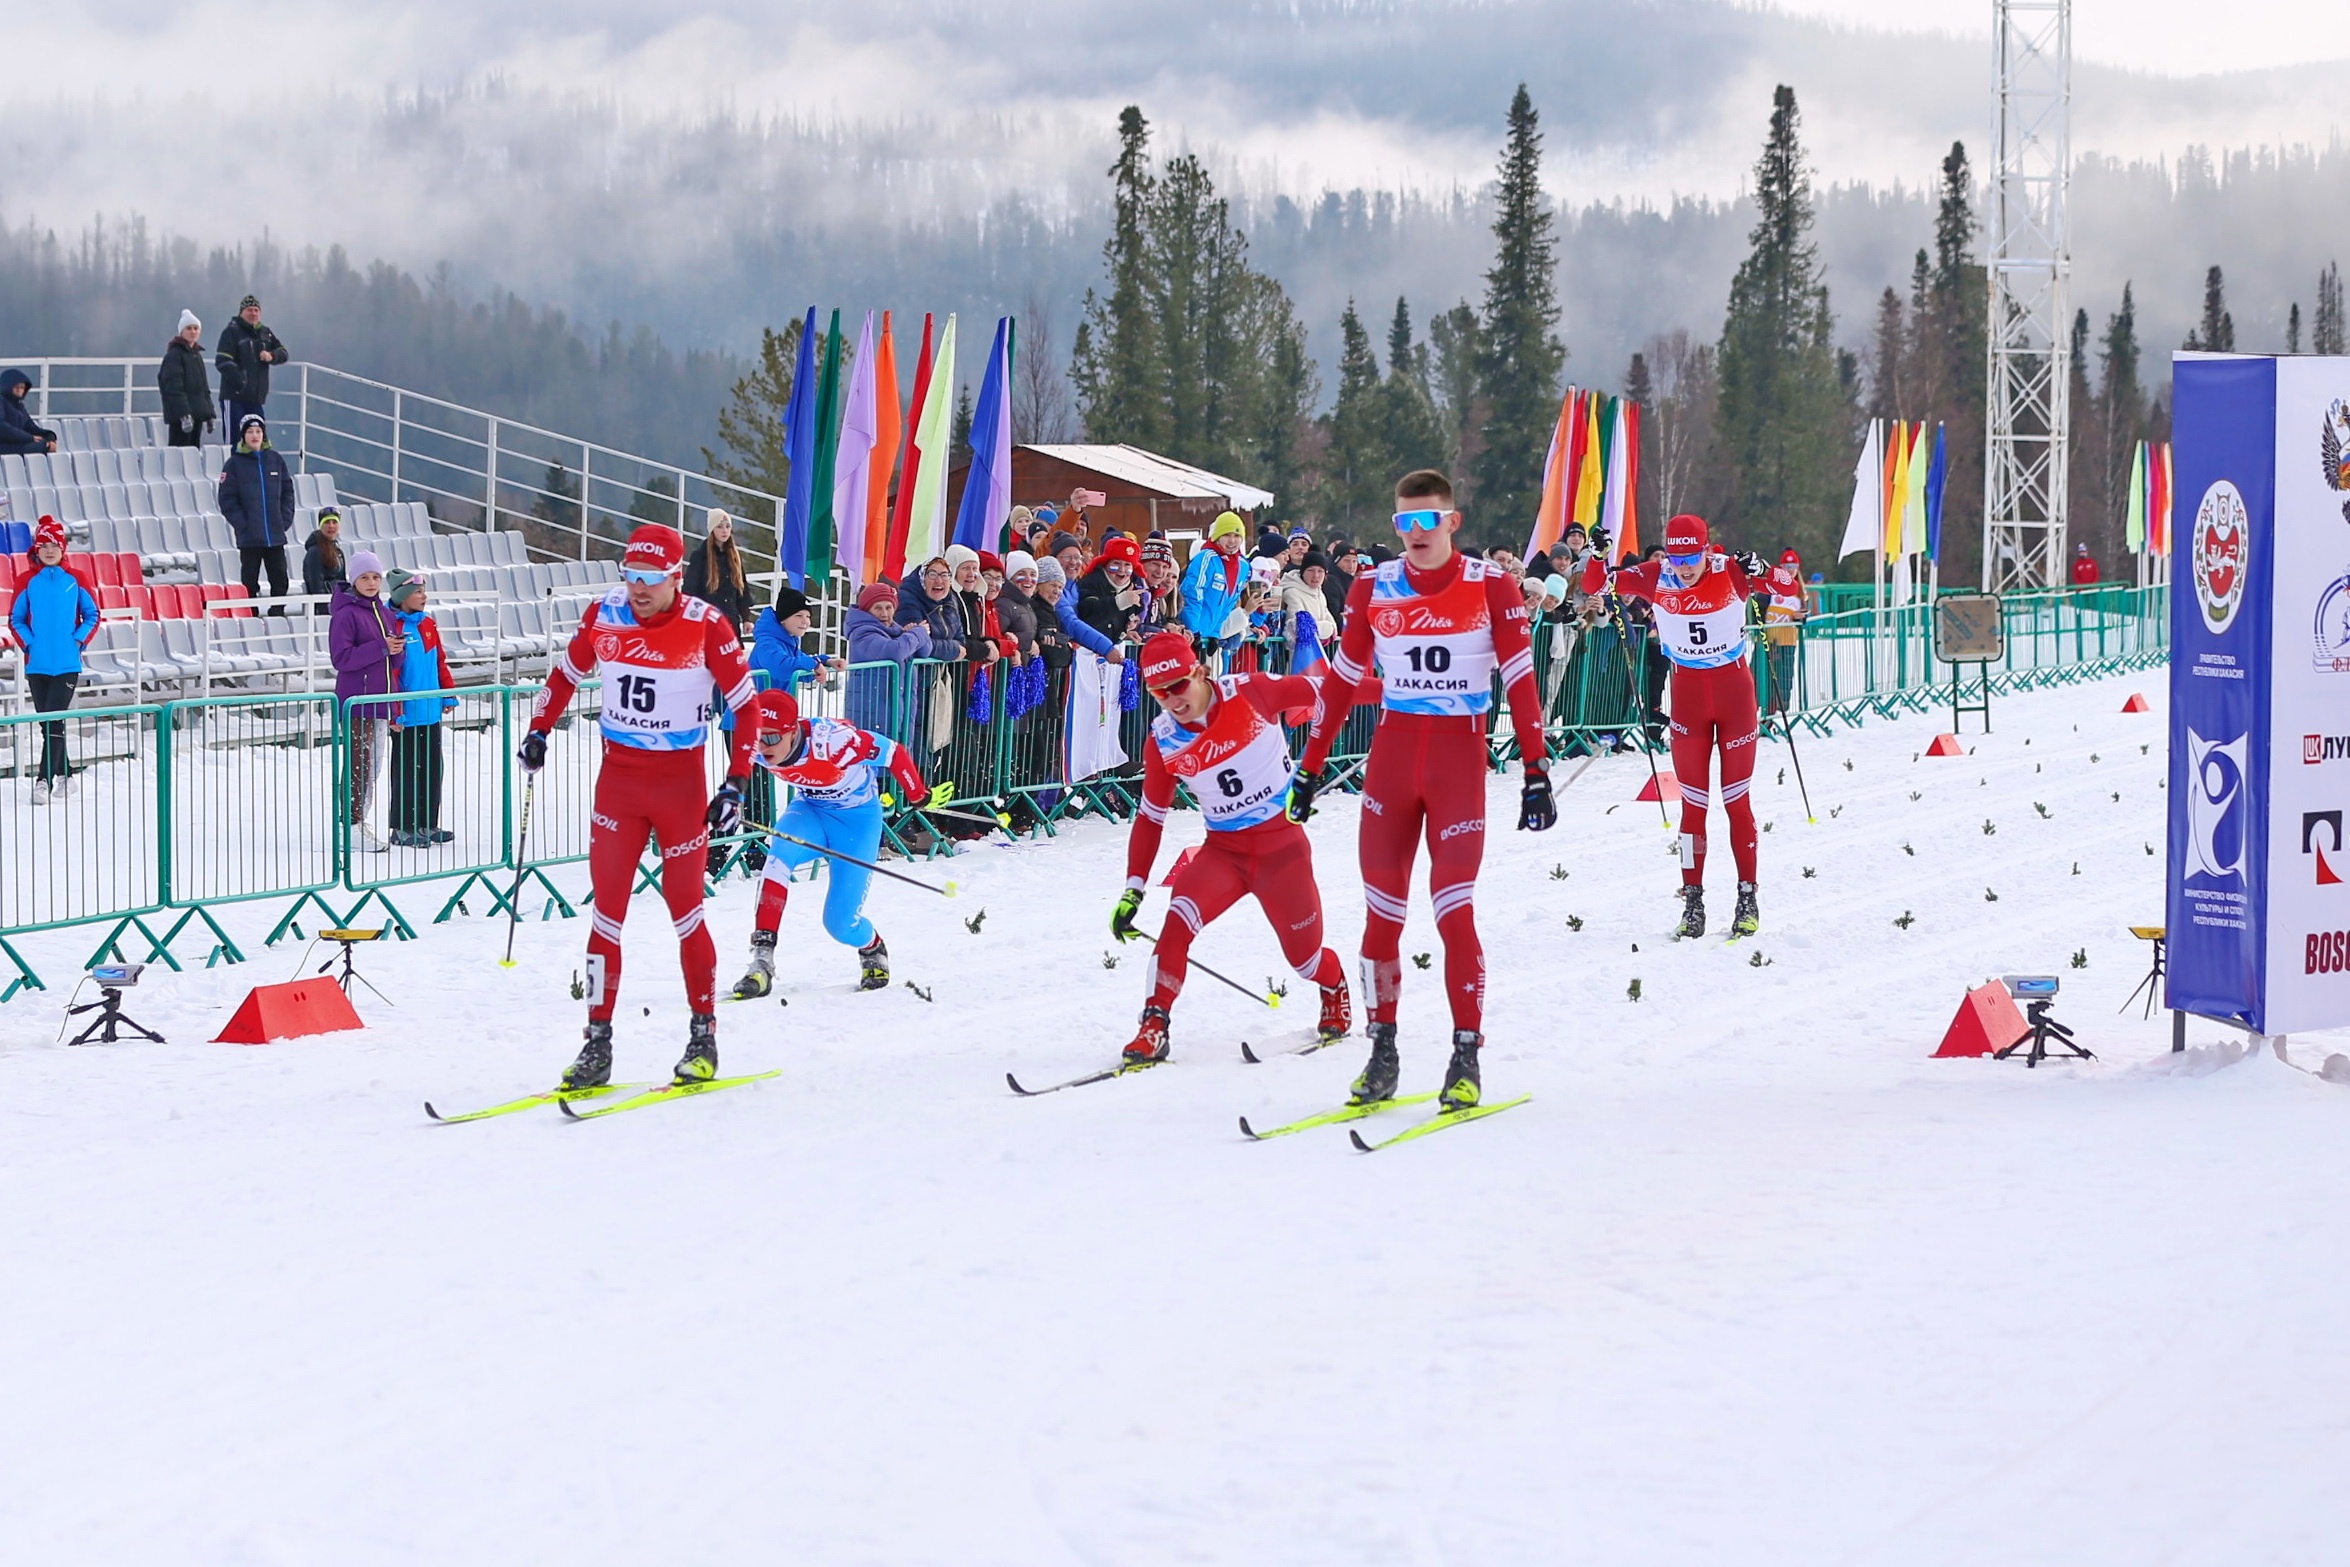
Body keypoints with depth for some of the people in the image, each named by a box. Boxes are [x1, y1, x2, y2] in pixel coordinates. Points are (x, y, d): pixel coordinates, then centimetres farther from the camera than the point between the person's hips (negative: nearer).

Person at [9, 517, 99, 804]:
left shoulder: (75, 581, 0)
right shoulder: (28, 583, 2)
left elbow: (92, 615, 7)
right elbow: (15, 619, 7)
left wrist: (78, 640, -5)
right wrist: (28, 643, -5)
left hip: (67, 665, -2)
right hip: (37, 665, 2)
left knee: (54, 722, -10)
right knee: (47, 723, 8)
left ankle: (45, 780, -13)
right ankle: (64, 775, 21)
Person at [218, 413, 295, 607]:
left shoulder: (275, 459, 7)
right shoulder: (235, 463, -1)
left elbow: (288, 492, 12)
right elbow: (227, 499, -3)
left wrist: (285, 520, 1)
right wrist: (241, 524, -12)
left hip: (275, 535, 3)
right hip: (249, 537, -3)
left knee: (280, 581, 5)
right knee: (250, 583, 1)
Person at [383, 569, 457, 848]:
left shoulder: (427, 624, 10)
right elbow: (389, 671, -17)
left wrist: (448, 693, 16)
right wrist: (395, 711, -19)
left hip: (431, 711, 8)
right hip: (407, 715, -8)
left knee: (432, 768, 12)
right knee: (407, 770, -1)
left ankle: (428, 825, 22)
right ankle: (403, 829, 6)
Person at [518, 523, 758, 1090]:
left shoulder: (705, 627, -13)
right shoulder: (604, 616, -2)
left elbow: (746, 705, -8)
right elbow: (567, 671, 16)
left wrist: (735, 785, -13)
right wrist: (539, 730, 8)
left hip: (680, 781, -3)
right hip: (618, 775, 3)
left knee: (684, 909, 3)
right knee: (607, 911, 0)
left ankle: (704, 1036, 16)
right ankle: (597, 1045, 3)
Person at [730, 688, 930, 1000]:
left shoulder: (829, 740, -36)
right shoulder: (756, 748, -23)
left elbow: (891, 752, -22)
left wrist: (917, 793, -8)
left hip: (857, 817, -4)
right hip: (810, 811, 4)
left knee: (841, 923, -8)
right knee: (781, 850, -32)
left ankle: (873, 950, 30)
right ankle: (762, 959, -31)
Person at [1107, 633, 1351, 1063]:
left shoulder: (1250, 692, -14)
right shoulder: (1163, 742, -6)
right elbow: (1150, 817, 5)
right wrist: (1133, 890, 0)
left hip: (1282, 846, -2)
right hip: (1223, 850, 2)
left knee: (1304, 956, 7)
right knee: (1179, 920, -25)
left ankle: (1335, 988, 43)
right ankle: (1154, 1027, -17)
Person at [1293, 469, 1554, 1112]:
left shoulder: (1490, 587, -4)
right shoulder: (1373, 589, 4)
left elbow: (1521, 682, -4)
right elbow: (1341, 680, 10)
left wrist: (1537, 774, -10)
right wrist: (1310, 769, 9)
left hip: (1460, 758, -3)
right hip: (1391, 757, 3)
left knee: (1454, 911, -8)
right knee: (1382, 913, 2)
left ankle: (1467, 1058, -1)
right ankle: (1383, 1052, 11)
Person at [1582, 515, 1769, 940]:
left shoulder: (1730, 572, -14)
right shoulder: (1656, 579, -10)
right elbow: (1594, 585, -8)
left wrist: (1758, 572, -34)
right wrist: (1597, 559, -30)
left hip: (1734, 694, -1)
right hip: (1688, 696, 1)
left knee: (1736, 800, 4)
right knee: (1693, 803, 3)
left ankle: (1747, 897, 12)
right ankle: (1692, 901, 7)